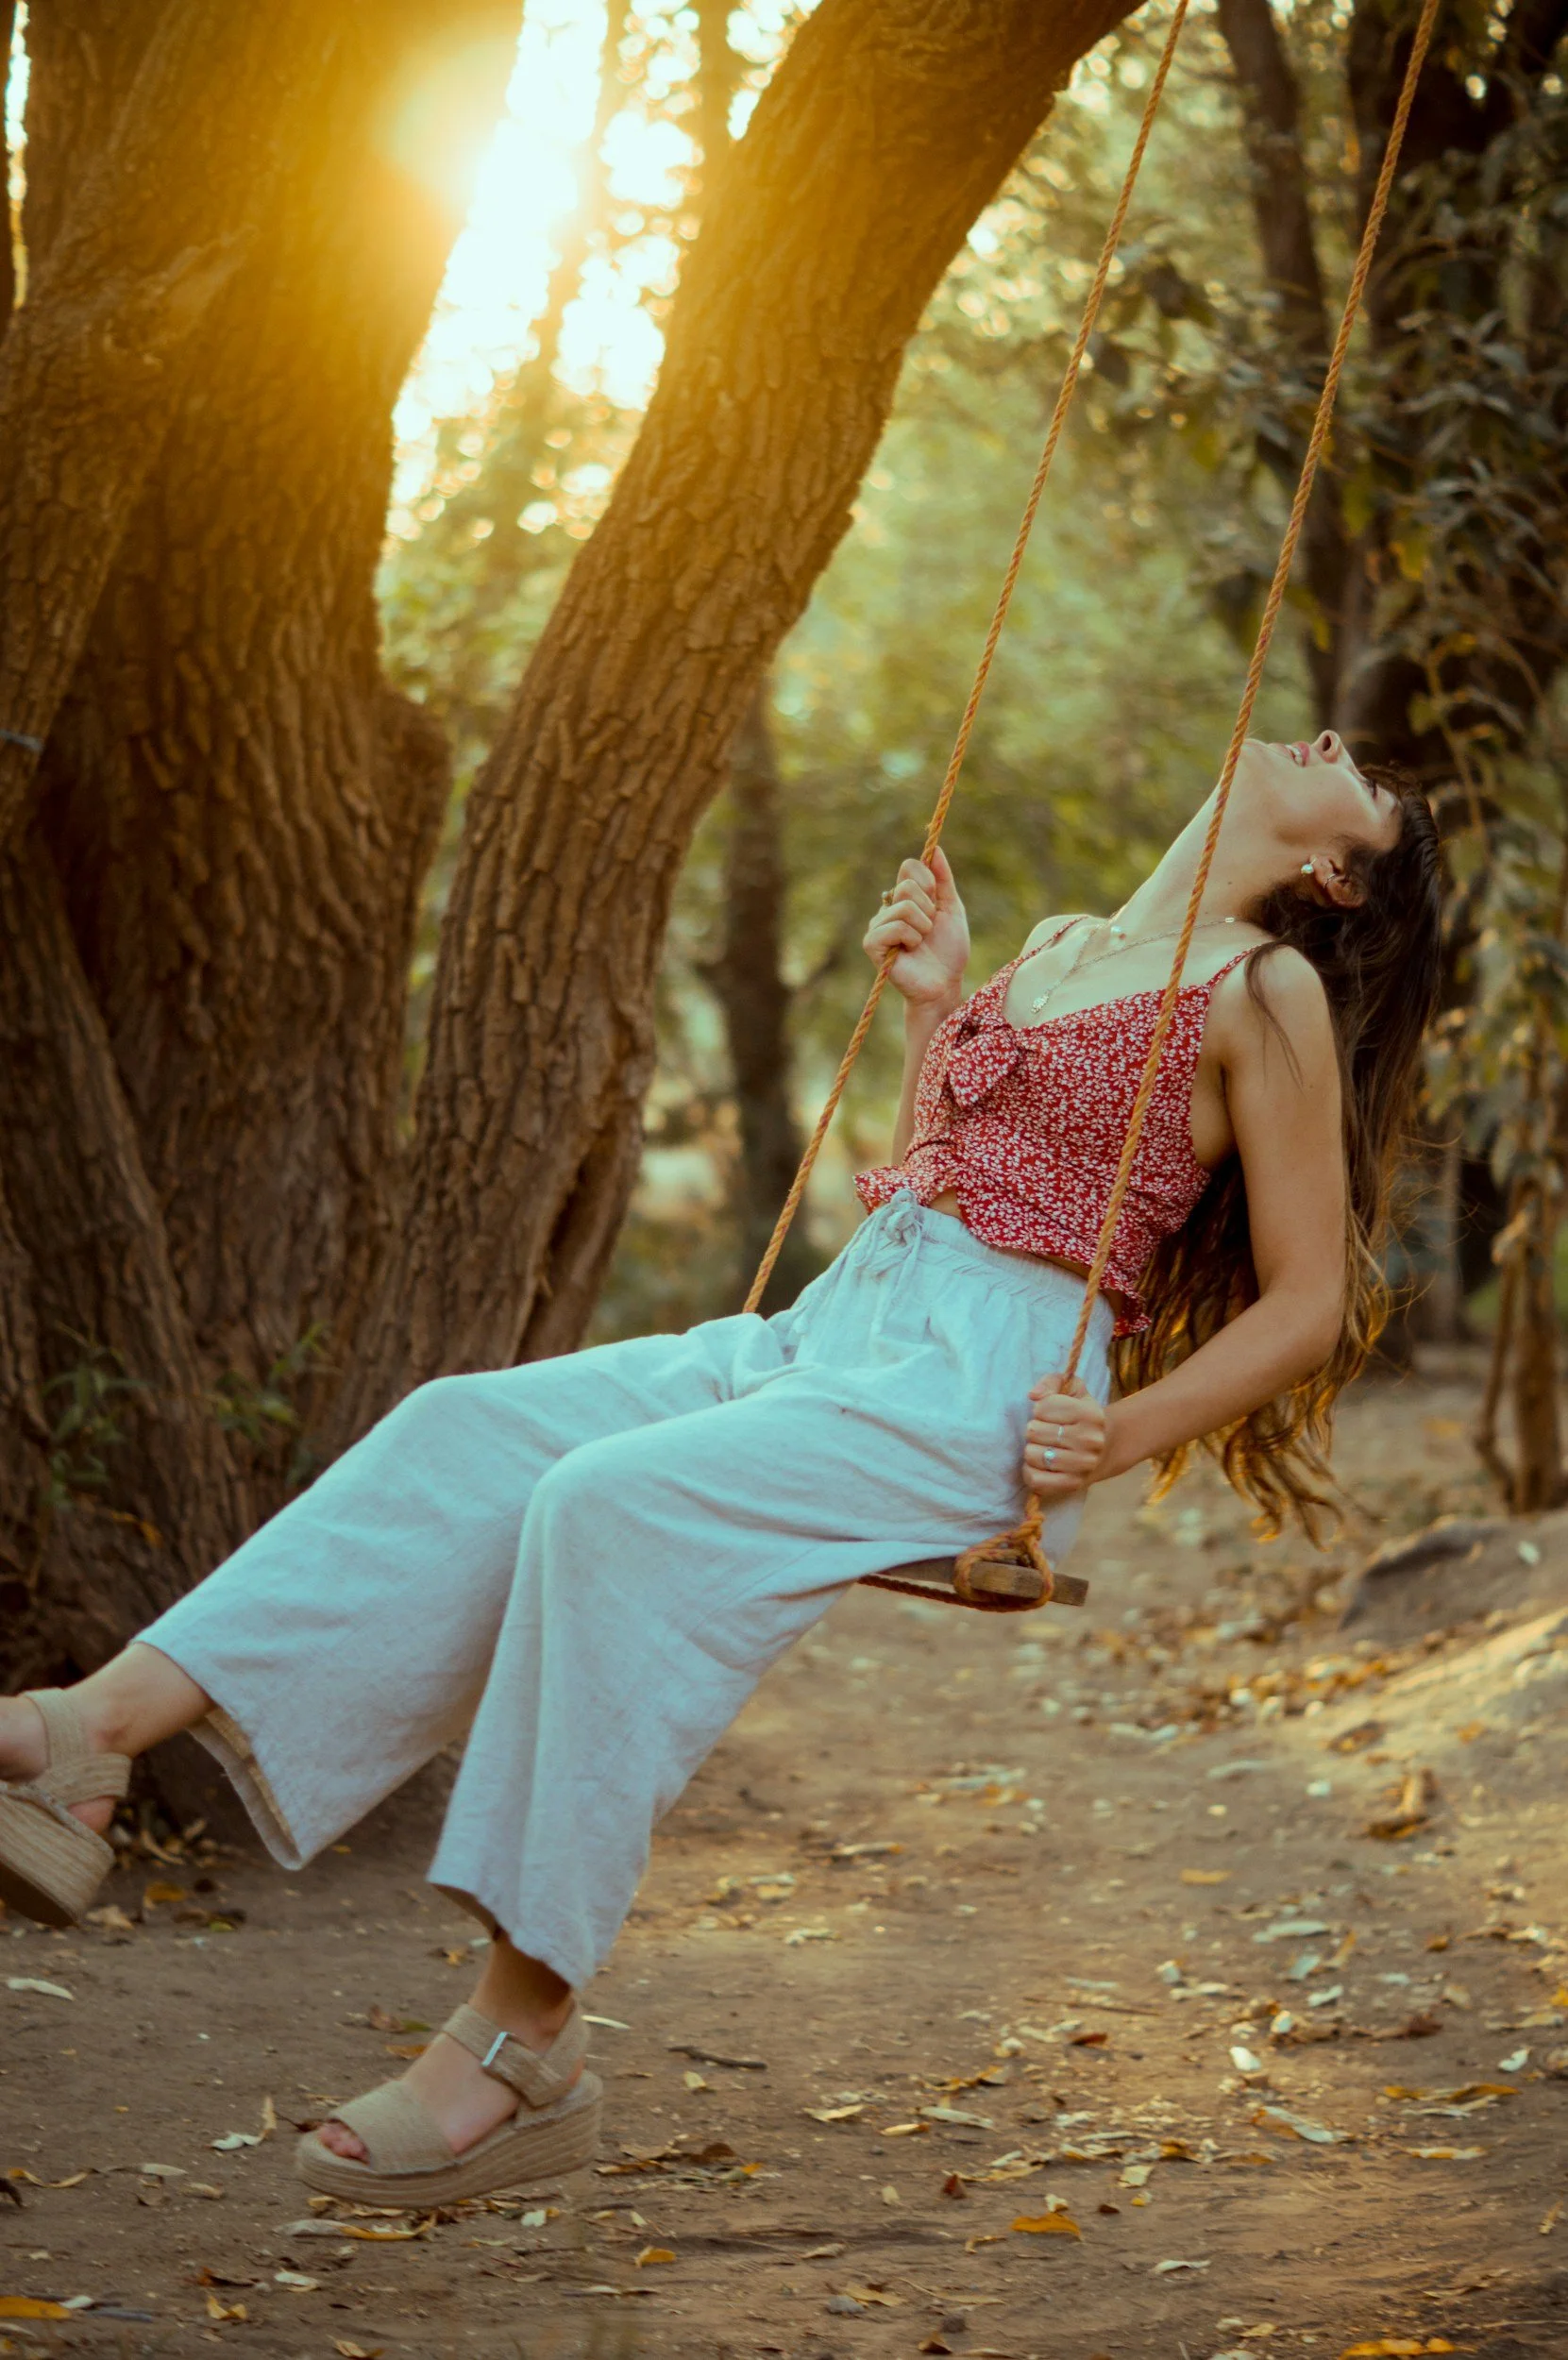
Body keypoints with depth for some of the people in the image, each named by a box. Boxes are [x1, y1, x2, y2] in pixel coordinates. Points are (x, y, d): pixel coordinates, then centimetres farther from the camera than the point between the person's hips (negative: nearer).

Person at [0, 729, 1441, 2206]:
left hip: (981, 1394, -8)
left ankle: (521, 2044, -28)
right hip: (829, 1330, 8)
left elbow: (1310, 1299, -2)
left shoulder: (1265, 994, 2)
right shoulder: (1057, 953, 24)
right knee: (474, 1436, -13)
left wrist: (1125, 1434, -13)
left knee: (611, 1508, -29)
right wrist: (932, 1005, 20)